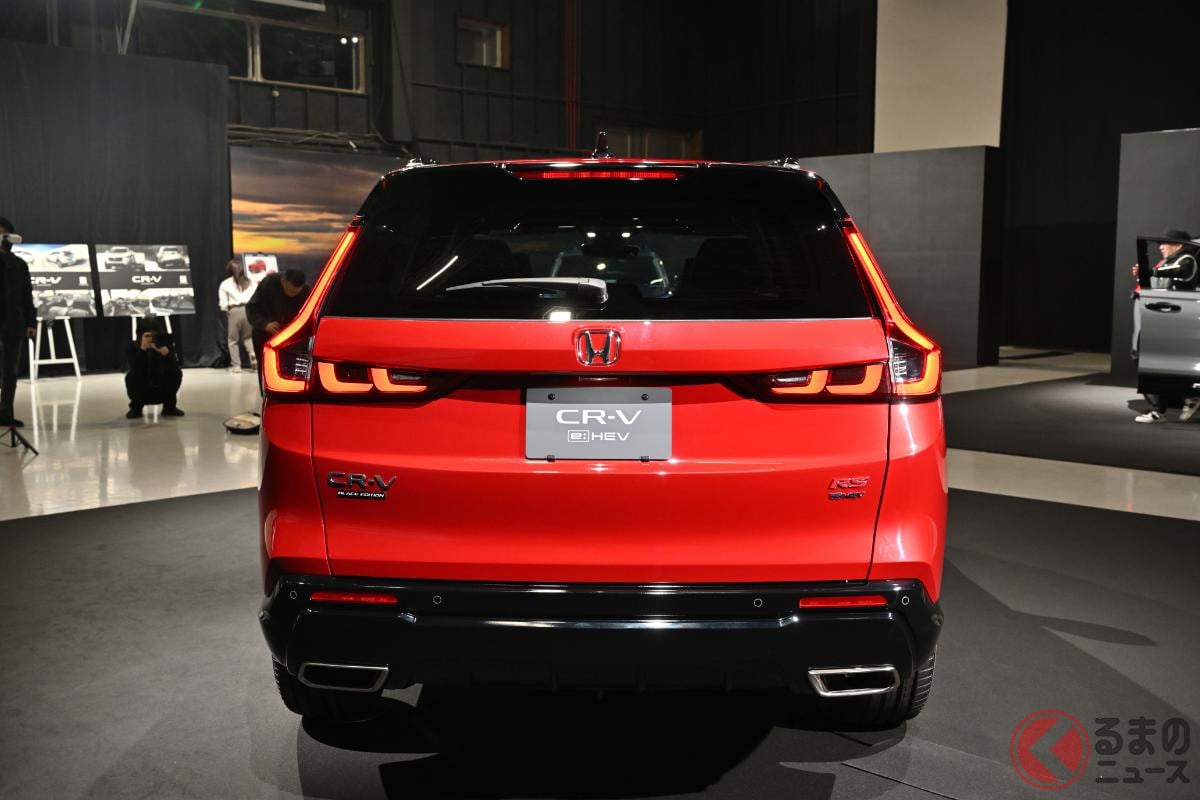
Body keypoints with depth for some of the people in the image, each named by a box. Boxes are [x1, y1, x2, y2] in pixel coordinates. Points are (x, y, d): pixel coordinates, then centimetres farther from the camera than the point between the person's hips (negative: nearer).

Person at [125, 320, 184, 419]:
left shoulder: (164, 344, -15)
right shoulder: (134, 346, -16)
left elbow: (174, 367, -26)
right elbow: (135, 369, -32)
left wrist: (166, 353, -43)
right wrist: (142, 349, -42)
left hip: (162, 391, 1)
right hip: (142, 393, -1)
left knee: (177, 373, -23)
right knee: (131, 376, -28)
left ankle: (169, 406, -2)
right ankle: (136, 407, -2)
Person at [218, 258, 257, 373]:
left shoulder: (225, 284, 6)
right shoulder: (250, 282, 12)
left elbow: (223, 304, 2)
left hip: (235, 311, -2)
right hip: (249, 310, 2)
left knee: (233, 339, 10)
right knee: (248, 337, 19)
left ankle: (236, 365, 7)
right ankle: (253, 355, -7)